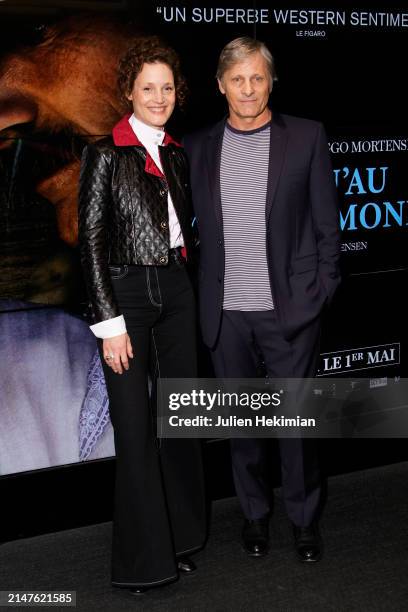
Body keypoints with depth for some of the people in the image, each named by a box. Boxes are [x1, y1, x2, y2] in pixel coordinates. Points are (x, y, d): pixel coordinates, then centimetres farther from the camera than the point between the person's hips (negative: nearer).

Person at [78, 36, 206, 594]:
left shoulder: (176, 154, 11)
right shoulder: (106, 153, -7)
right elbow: (91, 241, -10)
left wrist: (188, 285, 9)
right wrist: (109, 322, -14)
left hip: (176, 290, 6)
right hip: (128, 294, -6)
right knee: (135, 425, 0)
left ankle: (182, 536, 28)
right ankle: (144, 554, 15)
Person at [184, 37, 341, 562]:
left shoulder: (306, 138, 0)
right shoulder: (197, 147, 6)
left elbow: (326, 222, 2)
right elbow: (191, 224, 10)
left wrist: (322, 291, -2)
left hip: (289, 307, -2)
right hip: (225, 311, 2)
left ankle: (304, 517, 26)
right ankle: (254, 513, 31)